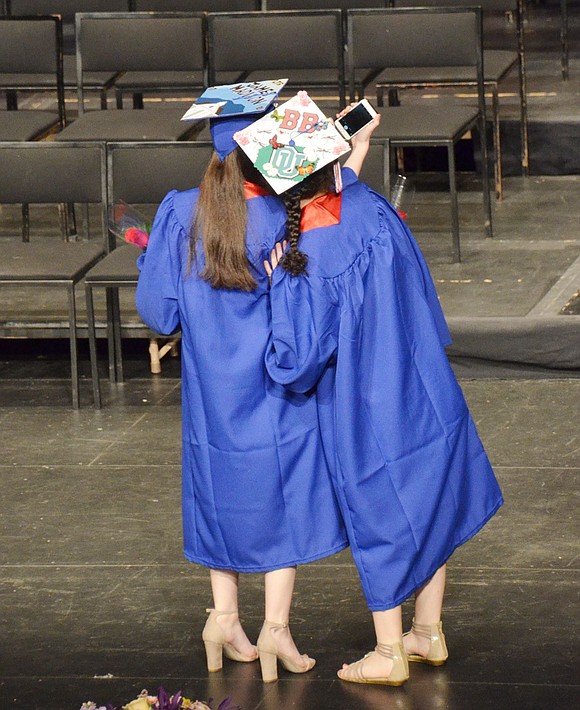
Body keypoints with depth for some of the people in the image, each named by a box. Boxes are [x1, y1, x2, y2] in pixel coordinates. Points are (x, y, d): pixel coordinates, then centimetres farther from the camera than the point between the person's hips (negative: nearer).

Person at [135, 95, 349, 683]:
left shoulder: (179, 214, -8)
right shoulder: (282, 220, -18)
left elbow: (159, 312, -6)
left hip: (211, 389, 3)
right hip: (277, 393, -3)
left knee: (225, 494, 19)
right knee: (283, 499, 10)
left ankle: (224, 619, 20)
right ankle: (275, 627, 9)